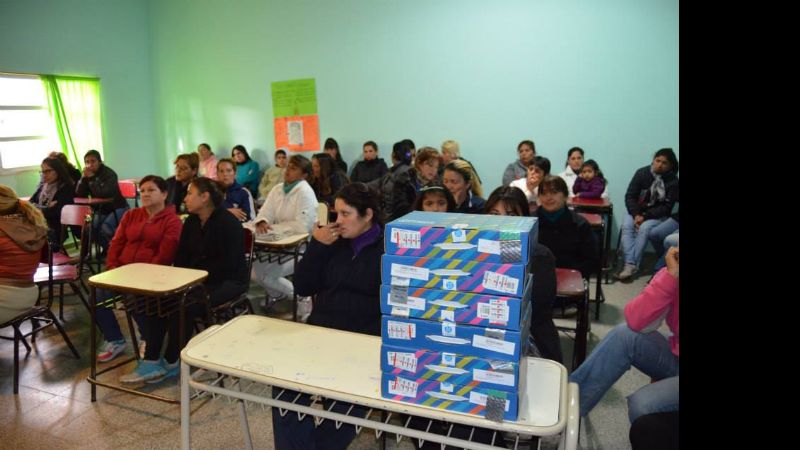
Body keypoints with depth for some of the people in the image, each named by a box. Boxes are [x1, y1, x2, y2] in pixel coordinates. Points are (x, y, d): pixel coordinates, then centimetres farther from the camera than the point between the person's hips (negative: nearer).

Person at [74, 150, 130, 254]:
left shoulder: (109, 174, -17)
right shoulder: (87, 175, 2)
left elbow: (104, 193, -32)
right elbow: (79, 195, -8)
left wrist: (91, 178, -29)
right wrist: (84, 178, -18)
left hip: (118, 208, -6)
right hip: (101, 210, 6)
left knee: (105, 228, -29)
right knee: (91, 227, -18)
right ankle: (107, 248, 6)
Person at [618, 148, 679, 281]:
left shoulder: (673, 181, -9)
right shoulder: (642, 173, -6)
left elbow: (666, 207, -10)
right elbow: (629, 196, -6)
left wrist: (645, 216, -21)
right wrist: (636, 214, -20)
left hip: (658, 215, -2)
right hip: (637, 210, 2)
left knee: (644, 228, -30)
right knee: (627, 226, -27)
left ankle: (634, 265, -26)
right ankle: (630, 264, -33)